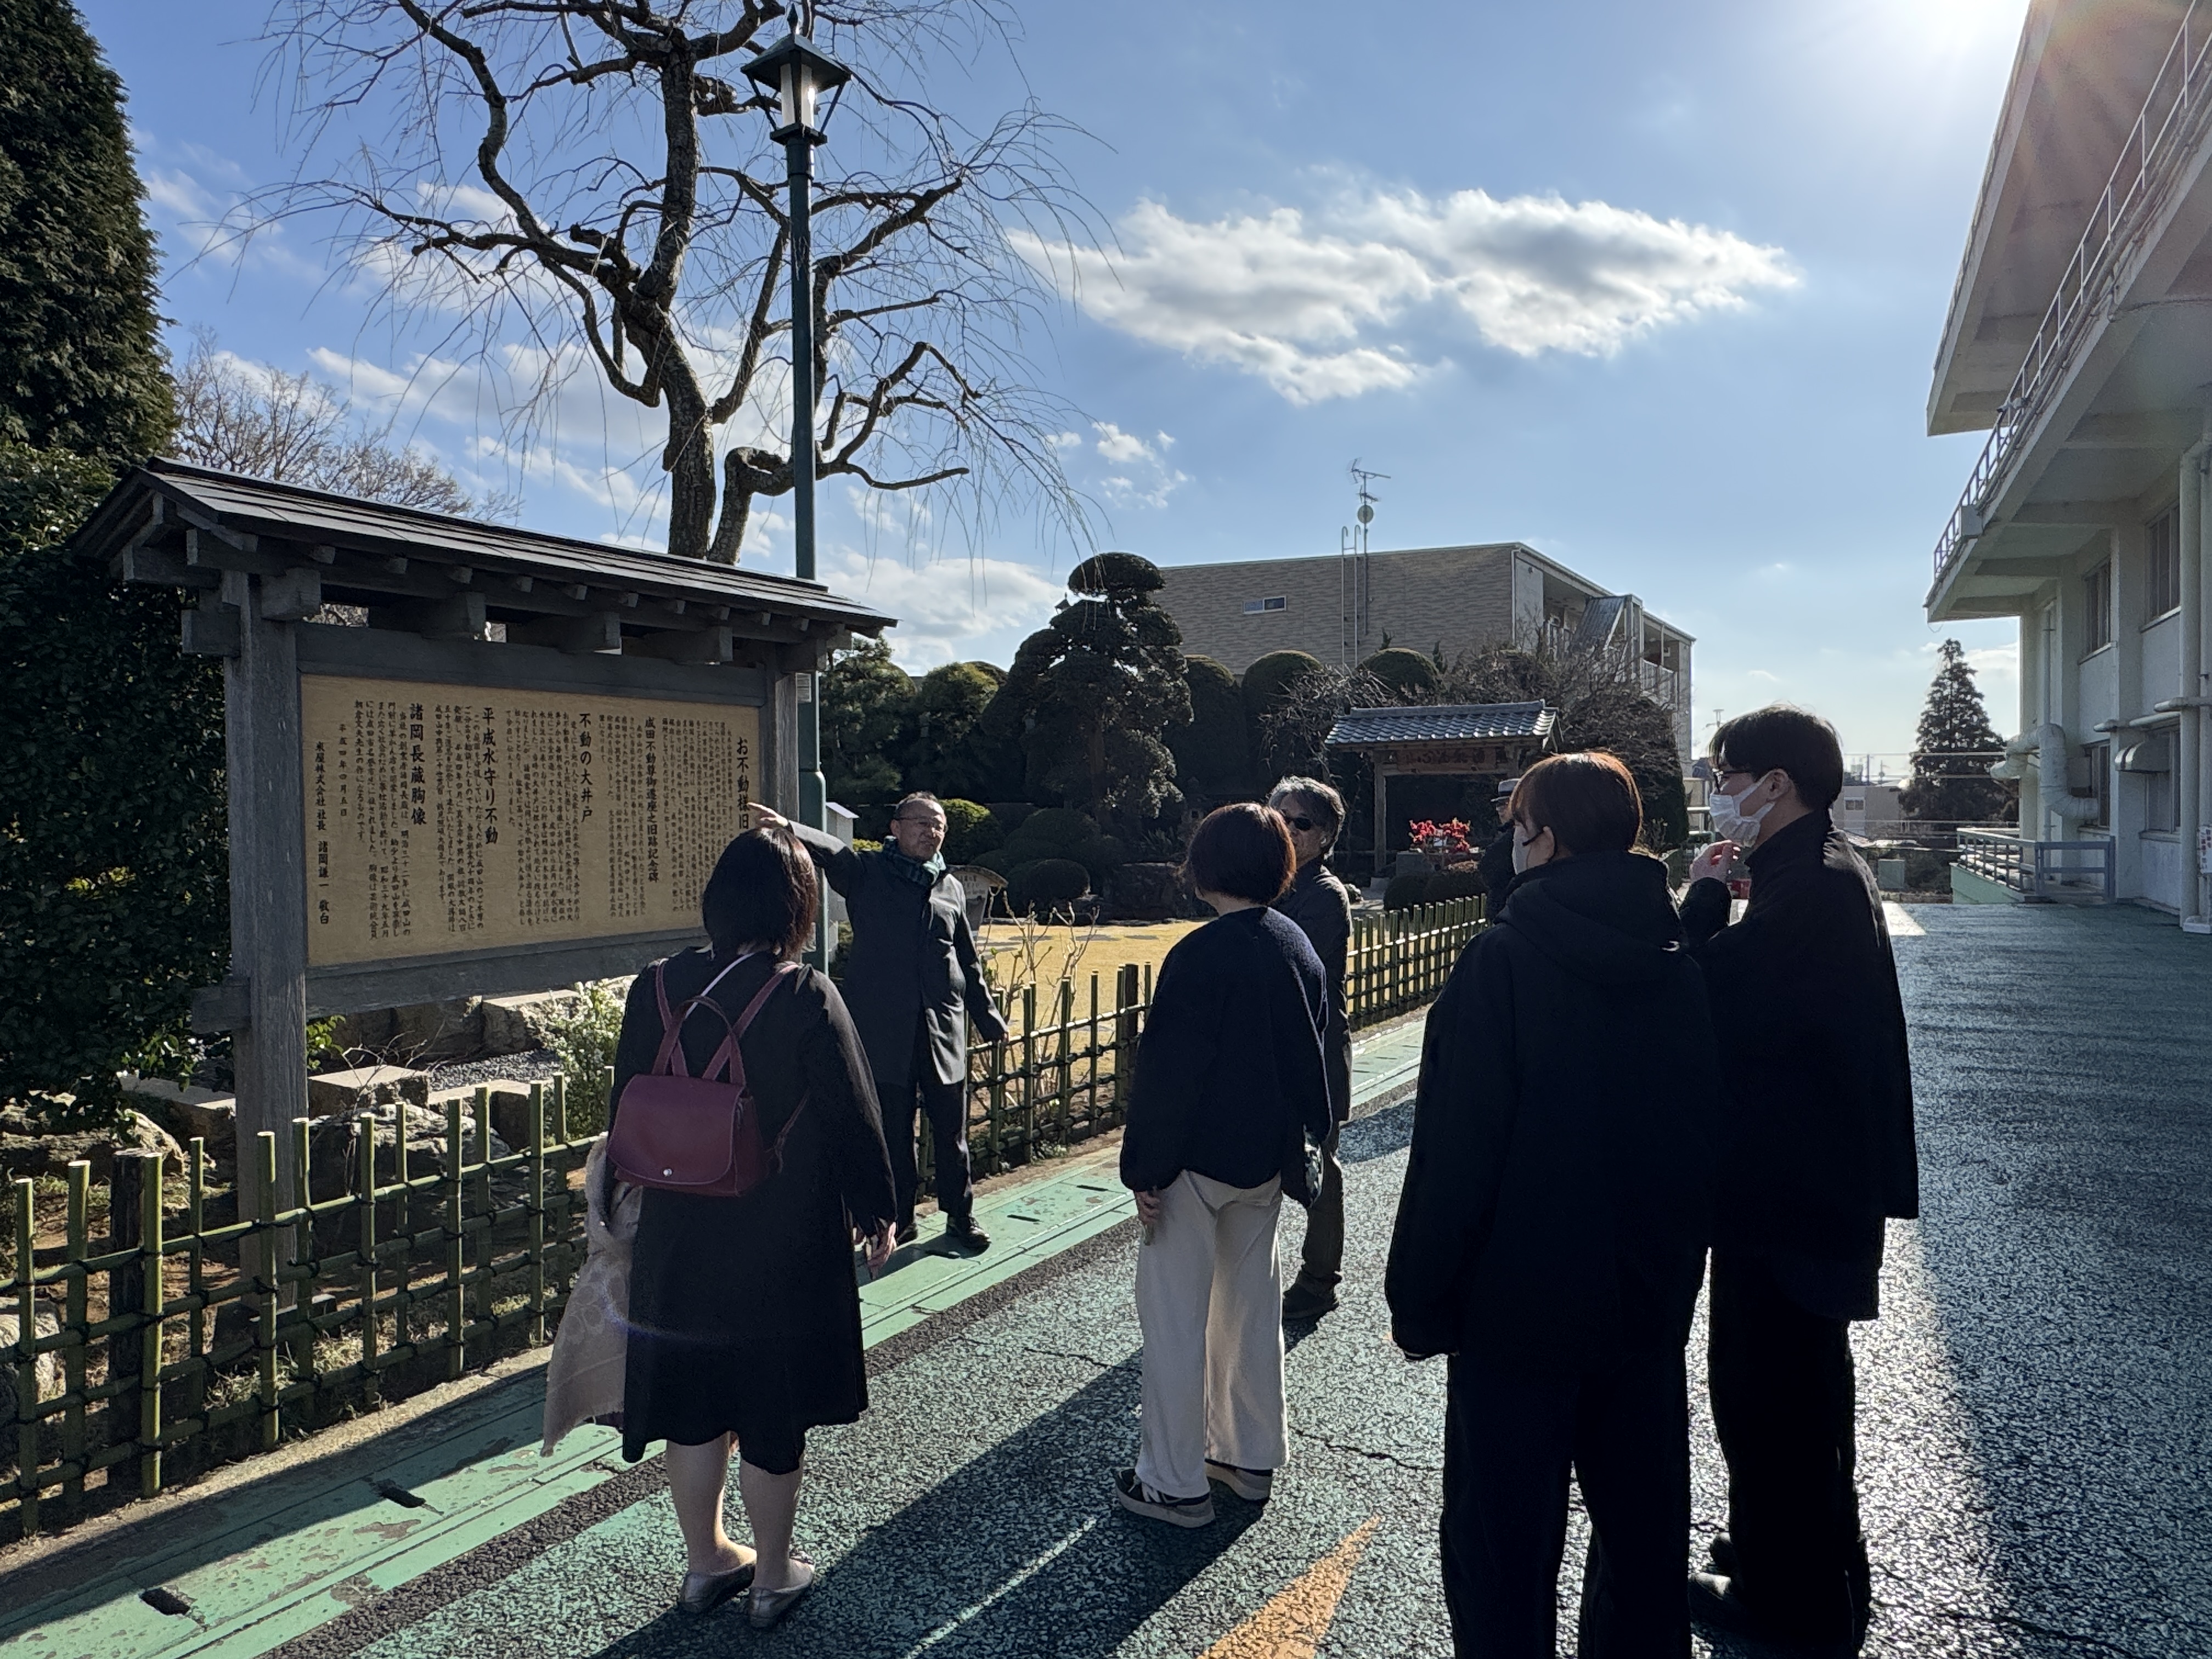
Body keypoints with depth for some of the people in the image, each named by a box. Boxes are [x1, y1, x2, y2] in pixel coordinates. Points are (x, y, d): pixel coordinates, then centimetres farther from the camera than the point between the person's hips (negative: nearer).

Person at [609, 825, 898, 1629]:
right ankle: (773, 1576, 30)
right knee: (771, 1413, 13)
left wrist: (623, 1210, 17)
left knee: (692, 1408, 20)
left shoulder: (655, 989, -7)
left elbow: (624, 1113, 3)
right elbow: (853, 1117, -13)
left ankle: (706, 1562, 37)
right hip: (783, 1251, -4)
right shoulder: (807, 999, -20)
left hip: (677, 1244, 4)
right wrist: (875, 1212, 3)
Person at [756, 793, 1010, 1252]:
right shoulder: (867, 873, 1)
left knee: (951, 1131, 8)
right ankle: (899, 1218, 22)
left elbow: (969, 963, 19)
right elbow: (830, 852, -21)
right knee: (892, 1131, 6)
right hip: (884, 1030, -3)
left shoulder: (951, 888, 13)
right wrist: (790, 829, -41)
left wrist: (990, 1021, 19)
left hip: (943, 1029, 3)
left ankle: (961, 1217, 22)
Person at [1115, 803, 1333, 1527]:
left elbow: (1169, 1071, -20)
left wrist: (1146, 1167, -13)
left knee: (1176, 1316, 3)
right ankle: (1253, 1458, 31)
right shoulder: (1298, 948, 4)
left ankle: (1174, 1482, 12)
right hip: (1268, 1159, 8)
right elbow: (1312, 1054, 12)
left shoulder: (1201, 954, -20)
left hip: (1199, 1160, -8)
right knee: (1252, 1304, 18)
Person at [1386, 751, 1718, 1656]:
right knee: (1644, 1525, 22)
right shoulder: (1684, 968, 0)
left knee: (1504, 1546, 8)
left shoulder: (1503, 961, -18)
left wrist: (1420, 1295, -9)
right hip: (1651, 1304, 6)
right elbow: (1703, 1139, 8)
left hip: (1519, 1308, -6)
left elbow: (1456, 1150, -19)